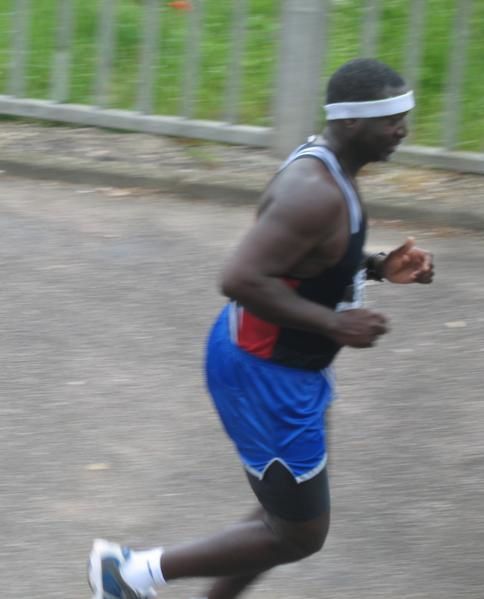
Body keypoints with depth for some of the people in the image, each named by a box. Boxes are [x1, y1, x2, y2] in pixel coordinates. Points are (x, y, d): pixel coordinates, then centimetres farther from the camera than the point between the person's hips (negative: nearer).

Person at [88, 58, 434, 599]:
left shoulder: (327, 169, 4)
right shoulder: (315, 192, -28)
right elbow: (241, 278, -34)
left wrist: (379, 267, 5)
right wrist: (334, 323, -27)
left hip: (288, 366, 11)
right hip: (263, 375, -11)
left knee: (288, 518, 21)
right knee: (299, 536, 1)